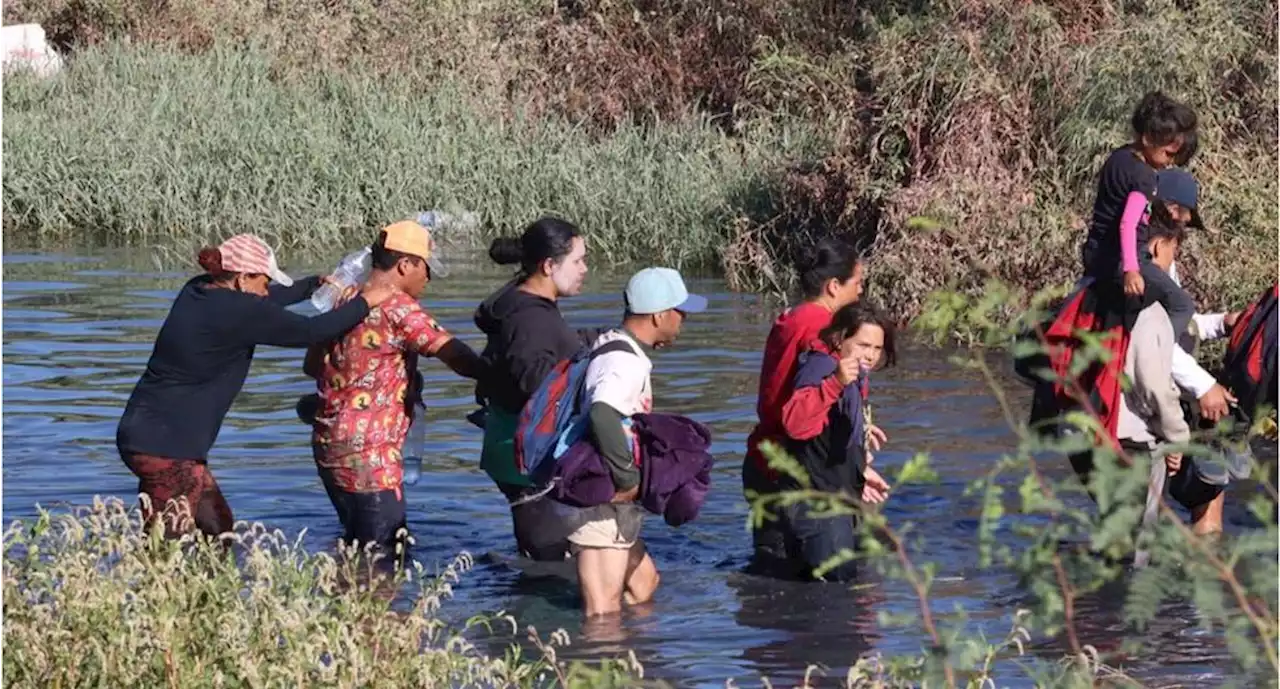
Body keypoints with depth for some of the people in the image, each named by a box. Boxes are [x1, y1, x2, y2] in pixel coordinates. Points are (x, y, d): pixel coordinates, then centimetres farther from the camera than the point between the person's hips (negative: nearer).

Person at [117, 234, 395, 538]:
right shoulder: (235, 311, -18)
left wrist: (317, 284, 30)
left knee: (218, 529, 18)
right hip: (164, 447, -10)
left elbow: (264, 303, 28)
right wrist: (364, 303, -1)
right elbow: (311, 331, -14)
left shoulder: (198, 291, 8)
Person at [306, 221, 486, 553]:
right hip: (369, 454, -9)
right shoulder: (396, 305, -12)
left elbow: (312, 365, 22)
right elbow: (451, 352, -22)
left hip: (329, 444, 9)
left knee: (359, 545, 18)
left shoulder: (347, 301, 12)